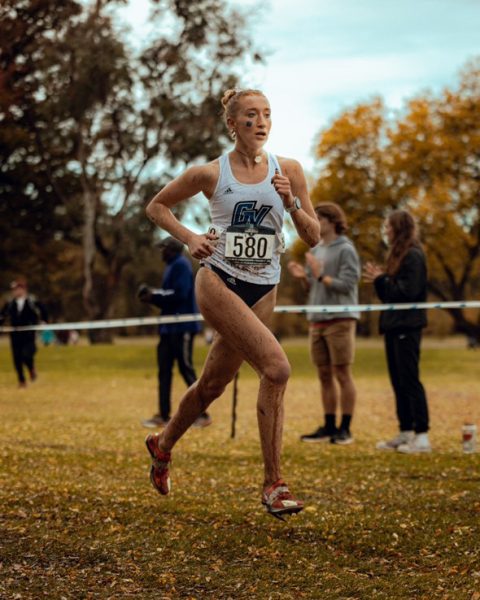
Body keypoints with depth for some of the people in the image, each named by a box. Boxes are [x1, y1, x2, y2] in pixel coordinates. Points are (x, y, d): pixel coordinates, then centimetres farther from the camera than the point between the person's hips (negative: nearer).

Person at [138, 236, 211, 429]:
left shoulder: (181, 265, -10)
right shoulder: (172, 267, 20)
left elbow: (179, 294, -20)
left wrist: (155, 295, -12)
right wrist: (153, 296, 5)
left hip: (181, 328, -10)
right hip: (170, 328, 10)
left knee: (186, 370, -7)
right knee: (164, 371, 7)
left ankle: (202, 415, -2)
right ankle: (163, 416, 9)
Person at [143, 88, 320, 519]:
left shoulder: (288, 170, 4)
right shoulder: (210, 174, -2)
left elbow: (313, 237, 4)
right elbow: (157, 206, 11)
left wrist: (291, 203, -13)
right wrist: (189, 237, -4)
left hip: (263, 290, 4)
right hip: (218, 281, -4)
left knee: (213, 383, 13)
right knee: (276, 367, -22)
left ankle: (163, 444, 42)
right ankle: (273, 483, -16)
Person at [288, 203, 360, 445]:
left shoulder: (346, 250, -7)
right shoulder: (315, 251, 15)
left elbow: (347, 285, -15)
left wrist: (320, 275, -19)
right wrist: (302, 277, -1)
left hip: (340, 320, -7)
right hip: (317, 321, 7)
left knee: (342, 374, -3)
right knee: (324, 376, 9)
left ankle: (345, 429, 1)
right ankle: (329, 427, 16)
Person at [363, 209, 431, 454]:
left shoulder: (413, 256, -12)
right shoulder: (397, 255, 18)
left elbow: (408, 291, -20)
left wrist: (382, 279, -12)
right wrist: (379, 280, 3)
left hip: (407, 326, -10)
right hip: (393, 325, 10)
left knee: (410, 381, -9)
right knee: (398, 382, 11)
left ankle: (422, 436, -8)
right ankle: (405, 433, 17)